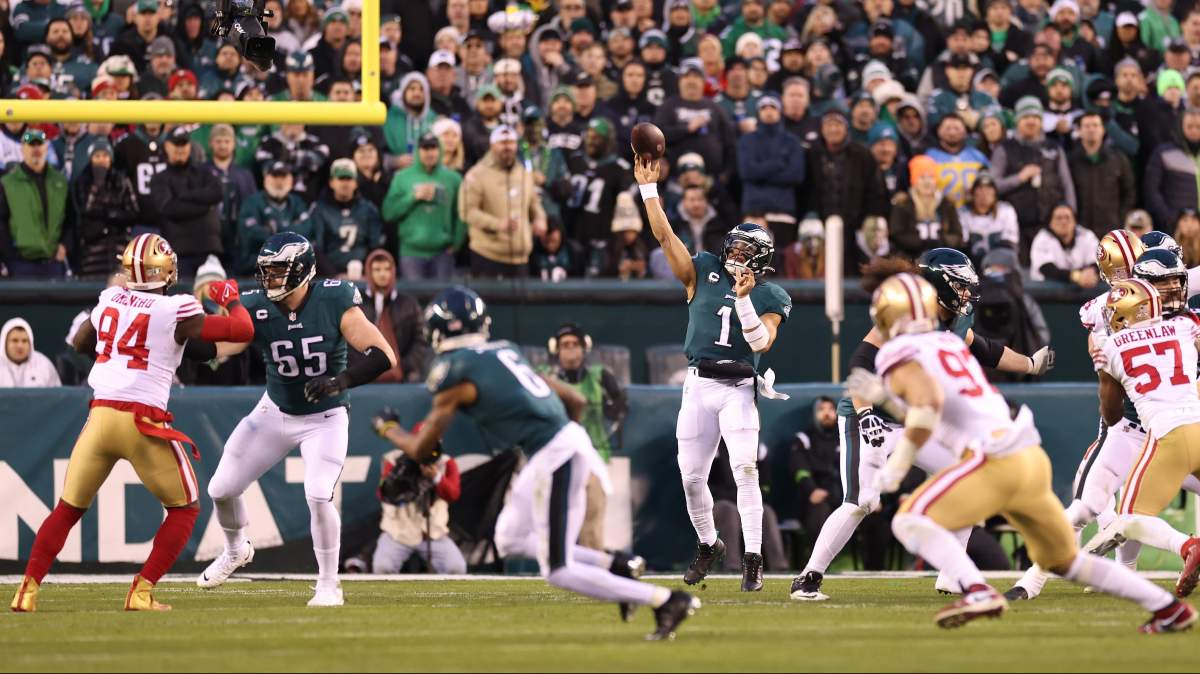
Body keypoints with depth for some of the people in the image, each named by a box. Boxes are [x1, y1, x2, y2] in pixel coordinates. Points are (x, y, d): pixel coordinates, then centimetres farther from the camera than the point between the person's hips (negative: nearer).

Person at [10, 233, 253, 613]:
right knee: (185, 508, 14)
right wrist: (231, 298, 13)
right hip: (144, 422, -4)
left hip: (100, 415, 4)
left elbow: (80, 343, 27)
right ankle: (142, 591, 2)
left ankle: (29, 588, 5)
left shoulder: (110, 300, 9)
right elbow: (243, 330, -6)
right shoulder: (176, 311, -5)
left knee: (69, 509, 17)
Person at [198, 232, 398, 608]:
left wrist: (341, 381, -39)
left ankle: (329, 586, -2)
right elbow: (216, 349, -24)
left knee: (318, 496, -22)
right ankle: (236, 550, 39)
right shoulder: (256, 309, -15)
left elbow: (384, 356, -26)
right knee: (222, 490, 6)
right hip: (275, 413, 4)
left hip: (324, 418, -4)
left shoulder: (335, 304, -22)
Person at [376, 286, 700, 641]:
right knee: (509, 539, 22)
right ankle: (616, 567, 13)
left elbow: (421, 450, 3)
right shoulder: (505, 353, 17)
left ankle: (668, 601, -9)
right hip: (569, 437, 9)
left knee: (559, 571, -3)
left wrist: (389, 429, 22)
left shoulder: (454, 373, -5)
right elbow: (577, 401, 20)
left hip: (552, 458, -9)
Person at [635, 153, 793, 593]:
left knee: (745, 469, -16)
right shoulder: (703, 273, 8)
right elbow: (664, 235, 3)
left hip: (739, 388, -3)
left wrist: (743, 299, -21)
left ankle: (752, 561, -15)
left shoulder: (769, 297, 2)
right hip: (698, 386, 3)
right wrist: (649, 188, -3)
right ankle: (708, 545, 27)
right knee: (691, 476, 4)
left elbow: (761, 343, -13)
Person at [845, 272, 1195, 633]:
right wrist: (883, 395, 27)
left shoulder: (897, 355, -2)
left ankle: (978, 593, -25)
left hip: (993, 461, -8)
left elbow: (928, 403, -22)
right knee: (1065, 560, 21)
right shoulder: (950, 344, 22)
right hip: (1033, 459, 8)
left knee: (910, 522, -5)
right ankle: (1169, 608, 20)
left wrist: (897, 465, -15)